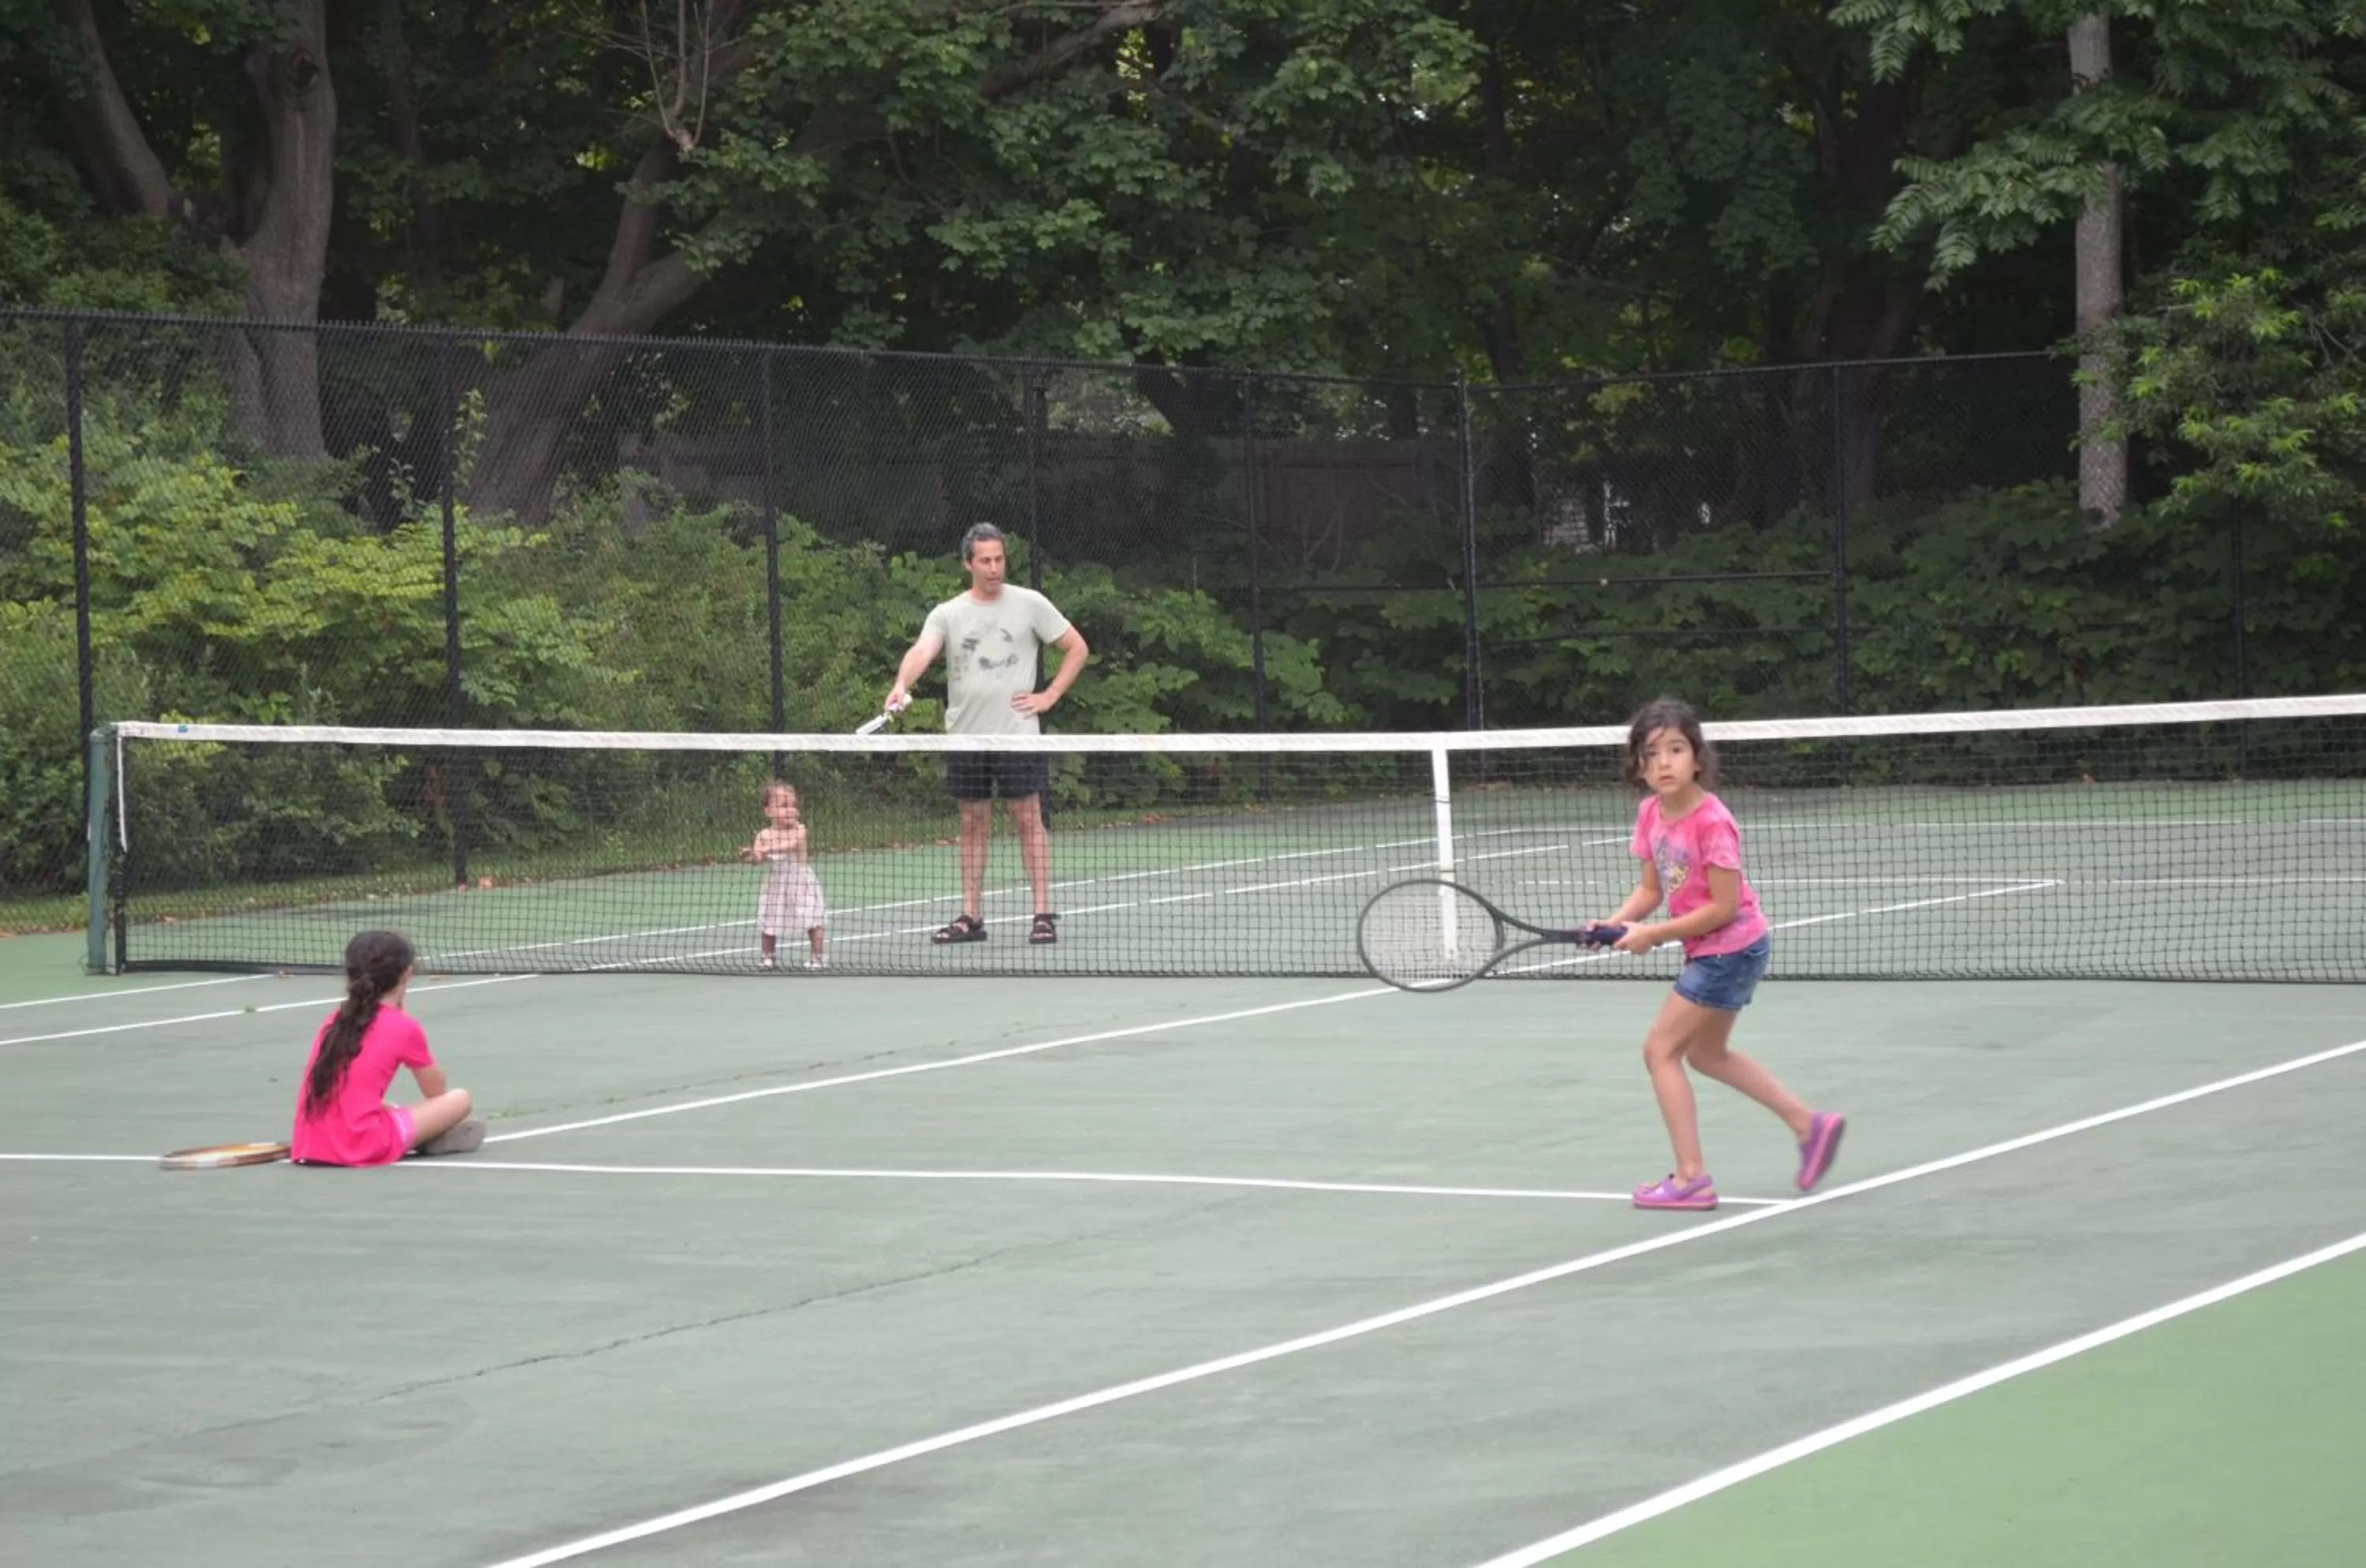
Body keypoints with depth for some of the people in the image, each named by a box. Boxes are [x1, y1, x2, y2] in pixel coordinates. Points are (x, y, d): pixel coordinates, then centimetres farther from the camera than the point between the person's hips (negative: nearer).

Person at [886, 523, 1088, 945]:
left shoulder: (1029, 604, 1)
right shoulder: (948, 614, 4)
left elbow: (1077, 648, 7)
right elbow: (922, 651, -13)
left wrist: (1050, 696, -2)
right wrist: (901, 685, -34)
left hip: (1018, 733, -2)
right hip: (966, 735, 2)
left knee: (1028, 820, -4)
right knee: (973, 825, 8)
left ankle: (1043, 914, -1)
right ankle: (970, 918, 13)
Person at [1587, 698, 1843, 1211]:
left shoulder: (1711, 822, -26)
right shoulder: (1651, 814, -2)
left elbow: (1724, 906, -24)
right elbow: (1650, 889, 6)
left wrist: (1654, 935, -21)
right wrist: (1615, 923, -12)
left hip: (1732, 949, -9)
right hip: (1710, 952, 9)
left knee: (1660, 1049, -7)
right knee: (1706, 1054, 23)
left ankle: (1691, 1178, -2)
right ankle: (1810, 1125, 31)